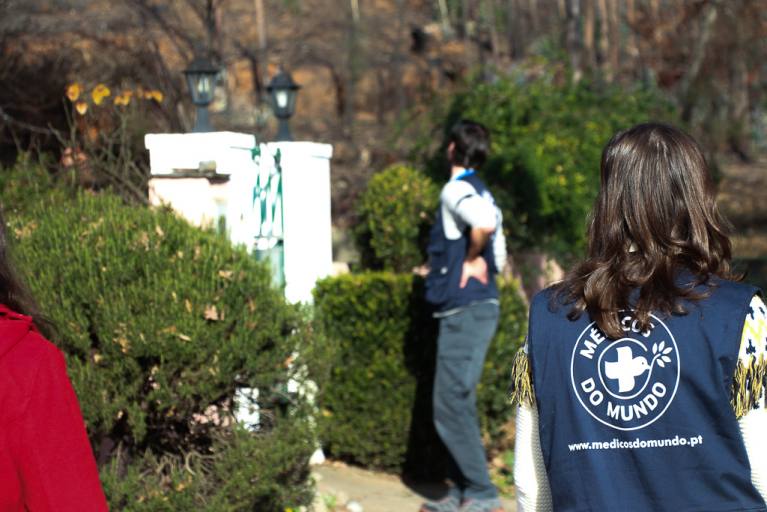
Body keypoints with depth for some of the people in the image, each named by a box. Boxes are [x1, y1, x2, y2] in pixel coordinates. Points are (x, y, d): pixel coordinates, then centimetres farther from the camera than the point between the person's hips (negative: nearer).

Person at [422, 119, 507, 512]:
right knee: (459, 404, 14)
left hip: (464, 310, -10)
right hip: (479, 307, 10)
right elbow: (499, 259, 21)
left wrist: (470, 259, -18)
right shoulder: (481, 194, 17)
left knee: (450, 406, -7)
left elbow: (484, 223, -33)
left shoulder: (456, 189, -11)